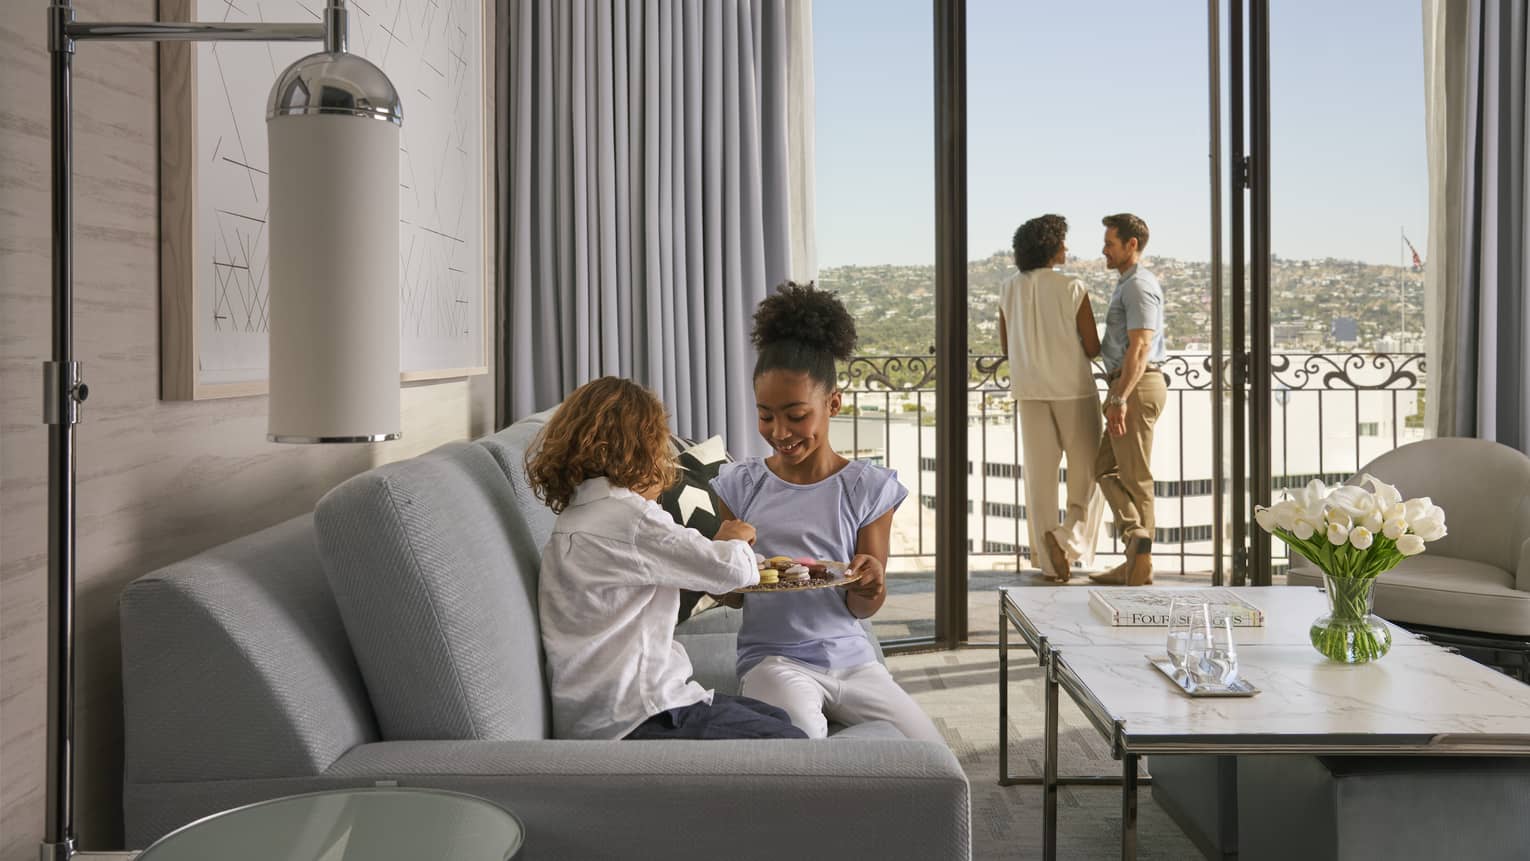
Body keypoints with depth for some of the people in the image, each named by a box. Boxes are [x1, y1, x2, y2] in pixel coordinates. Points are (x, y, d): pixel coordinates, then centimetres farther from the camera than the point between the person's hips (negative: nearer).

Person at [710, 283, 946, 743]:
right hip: (774, 657, -2)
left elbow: (862, 608, 2)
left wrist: (872, 584, -22)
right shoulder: (741, 485, 3)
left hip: (850, 657, 2)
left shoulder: (868, 488, 1)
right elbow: (733, 596, 8)